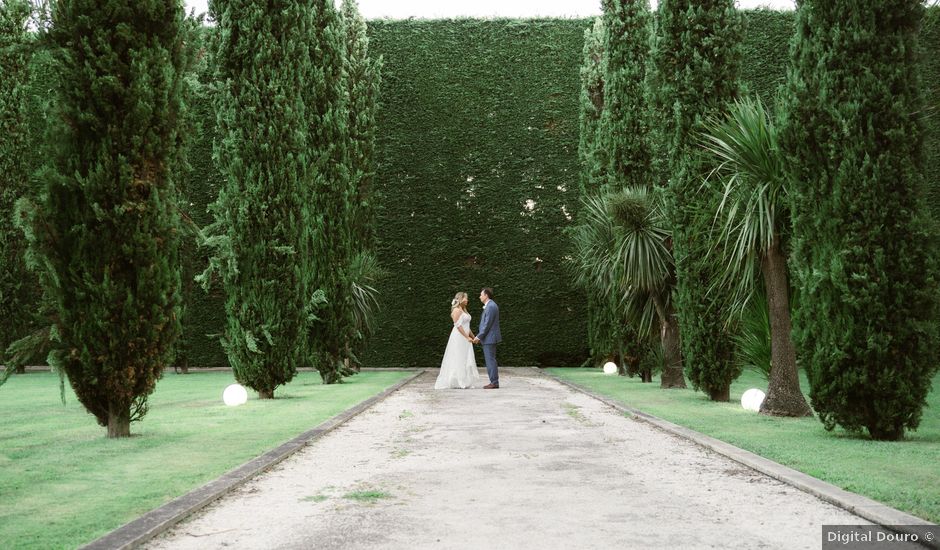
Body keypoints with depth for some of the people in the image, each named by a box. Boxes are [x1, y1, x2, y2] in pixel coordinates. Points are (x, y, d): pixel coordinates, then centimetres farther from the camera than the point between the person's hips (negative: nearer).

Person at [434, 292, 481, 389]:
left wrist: (473, 336, 18)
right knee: (459, 360, -5)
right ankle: (457, 382, -1)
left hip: (465, 338, 9)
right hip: (459, 338, -9)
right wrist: (467, 337, -19)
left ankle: (465, 382, 9)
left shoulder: (463, 310, 17)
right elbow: (458, 325, -19)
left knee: (466, 361, 7)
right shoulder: (457, 310, -12)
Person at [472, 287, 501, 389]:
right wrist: (479, 336, 19)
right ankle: (494, 382, 14)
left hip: (489, 338, -10)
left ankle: (494, 383, -5)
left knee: (490, 360, -7)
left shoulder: (491, 306, -17)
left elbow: (487, 324, -20)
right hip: (490, 338, 10)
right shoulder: (490, 305, 16)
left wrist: (479, 337, -16)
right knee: (491, 360, 11)